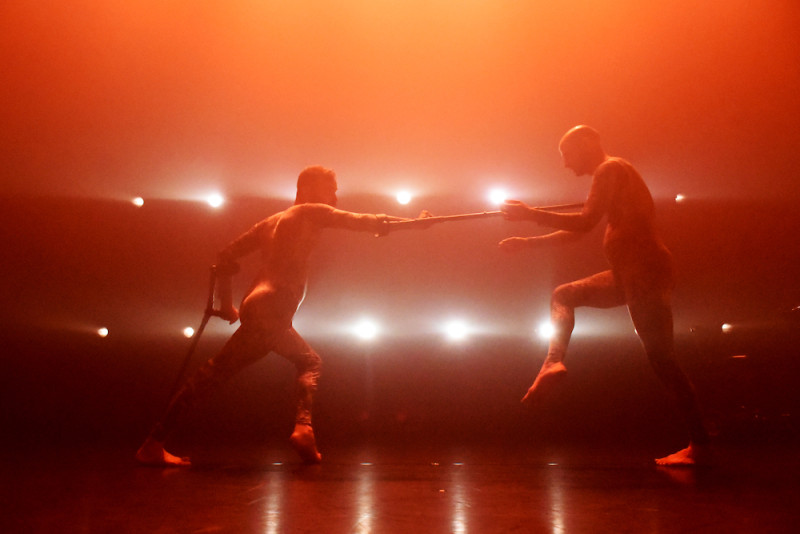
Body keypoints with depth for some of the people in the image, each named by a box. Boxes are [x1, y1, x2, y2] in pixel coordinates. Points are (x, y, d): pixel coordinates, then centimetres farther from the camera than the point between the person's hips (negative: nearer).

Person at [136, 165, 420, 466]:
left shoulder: (272, 222, 24)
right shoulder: (310, 212, 5)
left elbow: (227, 257, 22)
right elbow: (358, 221, -6)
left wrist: (226, 303, 24)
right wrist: (407, 222, -3)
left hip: (272, 318, 7)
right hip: (270, 309, -7)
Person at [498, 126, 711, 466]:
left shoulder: (610, 169, -7)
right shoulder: (610, 174, 24)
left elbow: (585, 223, -18)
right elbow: (576, 232, 27)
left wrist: (531, 215, -11)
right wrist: (528, 243, 25)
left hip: (646, 269, -10)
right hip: (629, 273, 10)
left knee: (661, 358, -10)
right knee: (563, 295, 17)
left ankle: (699, 446, -5)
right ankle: (554, 362, 0)